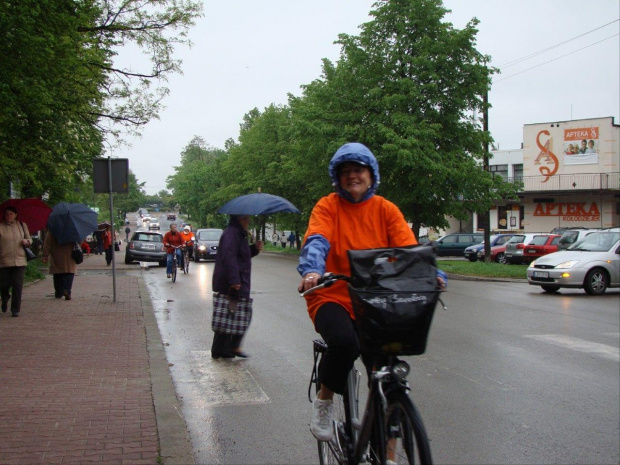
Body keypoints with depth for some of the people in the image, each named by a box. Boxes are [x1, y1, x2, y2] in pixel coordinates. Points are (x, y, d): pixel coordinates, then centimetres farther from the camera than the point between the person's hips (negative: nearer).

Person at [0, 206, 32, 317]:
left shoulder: (22, 225, 12)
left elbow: (29, 239, 19)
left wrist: (27, 241, -2)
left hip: (20, 261, 1)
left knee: (17, 285, -4)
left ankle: (15, 310, 3)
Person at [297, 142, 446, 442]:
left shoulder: (385, 209, 7)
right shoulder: (328, 206, 1)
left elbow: (408, 248, -5)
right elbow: (316, 242, -18)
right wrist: (312, 271, -39)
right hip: (332, 297, -2)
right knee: (345, 341, -34)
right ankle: (324, 400, -3)